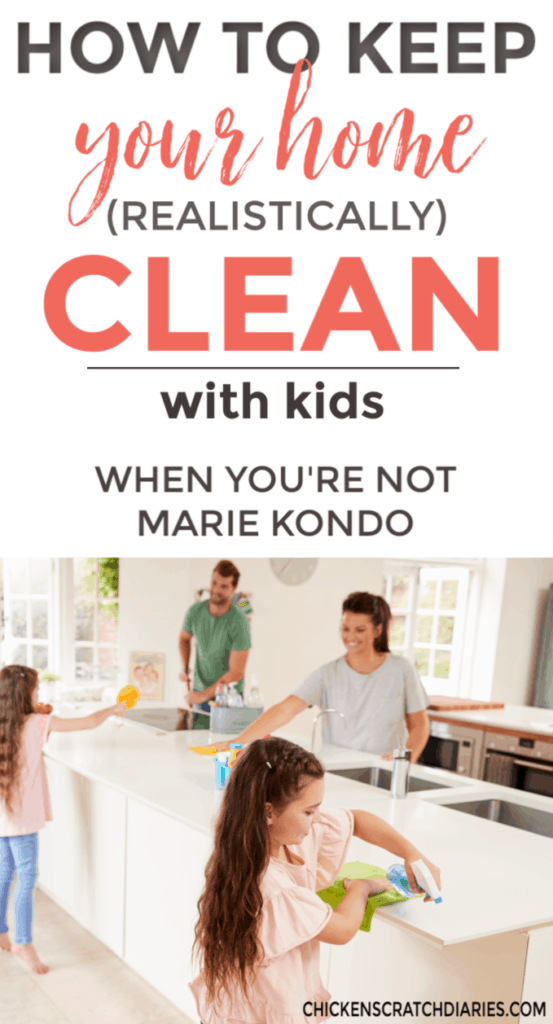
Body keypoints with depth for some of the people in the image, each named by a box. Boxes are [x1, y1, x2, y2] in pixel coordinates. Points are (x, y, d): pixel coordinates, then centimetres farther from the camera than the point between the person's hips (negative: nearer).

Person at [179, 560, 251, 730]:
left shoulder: (238, 622, -19)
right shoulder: (196, 611, -7)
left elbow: (236, 672, -18)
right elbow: (184, 638, 18)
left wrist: (203, 695, -16)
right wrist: (185, 668, 3)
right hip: (200, 692, 3)